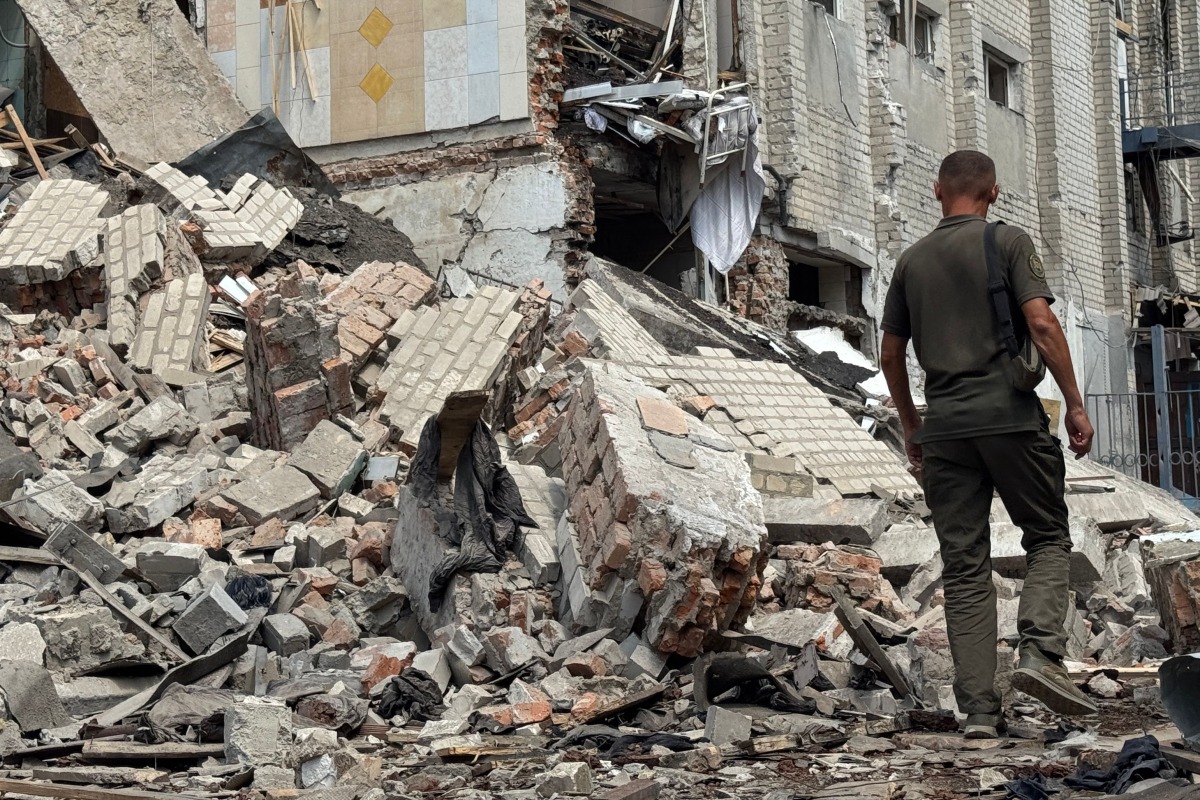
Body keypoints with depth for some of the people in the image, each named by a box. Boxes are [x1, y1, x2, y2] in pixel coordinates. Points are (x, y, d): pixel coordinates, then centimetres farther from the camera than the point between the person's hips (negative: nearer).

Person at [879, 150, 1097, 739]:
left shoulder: (912, 260, 13)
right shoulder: (1008, 242, 1)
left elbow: (890, 353, 15)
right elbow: (1041, 322, -10)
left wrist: (911, 426, 26)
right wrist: (1074, 403, -5)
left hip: (944, 426, 3)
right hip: (1010, 414, -3)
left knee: (963, 567, 4)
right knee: (1049, 537, 11)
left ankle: (979, 709, 1)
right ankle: (1040, 653, -11)